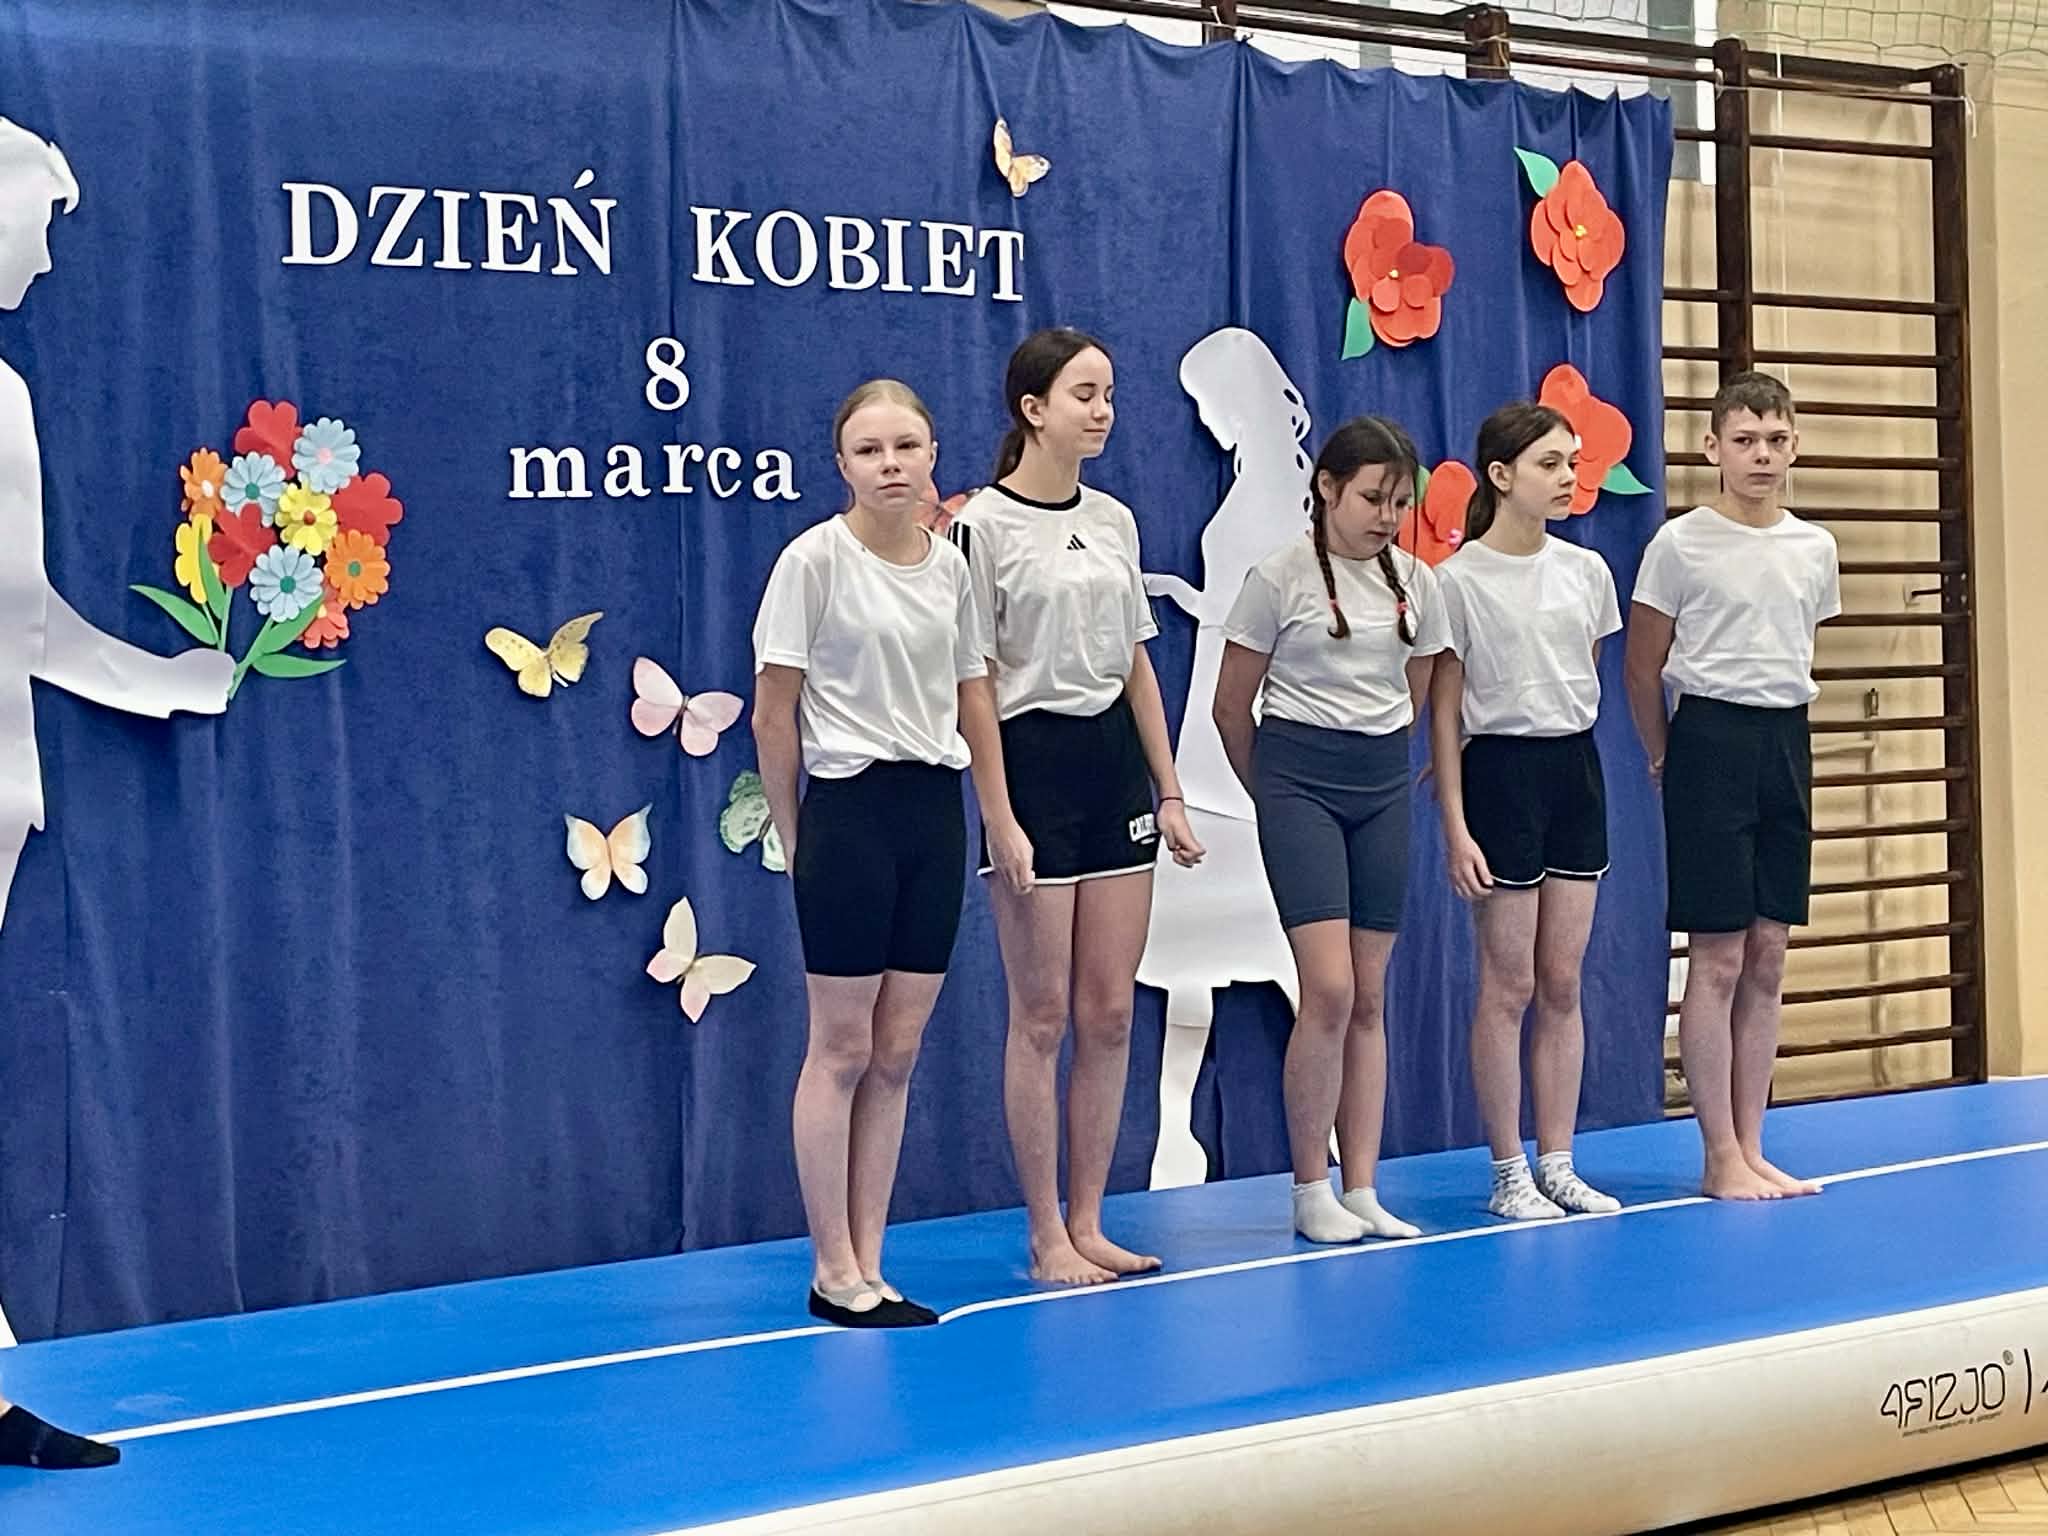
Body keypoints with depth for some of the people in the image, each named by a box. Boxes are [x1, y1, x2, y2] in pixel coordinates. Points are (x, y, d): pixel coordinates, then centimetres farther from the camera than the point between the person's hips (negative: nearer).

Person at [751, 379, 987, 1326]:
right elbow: (773, 716, -6)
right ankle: (833, 1271, 10)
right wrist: (795, 836, -3)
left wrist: (971, 811, 8)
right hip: (850, 808, -5)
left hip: (936, 811, 5)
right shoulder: (814, 559, -8)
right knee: (843, 1050, 1)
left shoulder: (950, 566, 8)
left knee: (897, 1054, 8)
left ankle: (867, 1266, 16)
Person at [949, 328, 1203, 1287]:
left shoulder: (1114, 520, 11)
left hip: (1115, 766, 6)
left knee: (1110, 1011, 7)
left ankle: (1088, 1223, 16)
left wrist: (1168, 791, 10)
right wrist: (1000, 820, -14)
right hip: (1033, 767, -6)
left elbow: (1135, 664, 14)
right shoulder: (982, 525, -8)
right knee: (1043, 1017, 0)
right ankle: (1047, 1237, 9)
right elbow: (975, 685, -11)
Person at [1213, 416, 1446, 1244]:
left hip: (1383, 786, 5)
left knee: (1369, 998, 6)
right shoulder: (1281, 575, -6)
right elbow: (1232, 707, 0)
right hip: (1298, 778, -5)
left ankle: (1361, 1191, 12)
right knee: (1329, 991, -13)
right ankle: (1311, 1191, 1)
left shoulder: (1415, 582, 7)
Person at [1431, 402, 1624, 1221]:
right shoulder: (1460, 579, -8)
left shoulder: (1586, 570, 7)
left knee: (1563, 984, 8)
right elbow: (1444, 710, -8)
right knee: (1509, 987, 0)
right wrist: (1455, 825, -11)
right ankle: (1509, 1173, 9)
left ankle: (1558, 1166, 16)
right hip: (1501, 769, -5)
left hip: (1576, 767, 5)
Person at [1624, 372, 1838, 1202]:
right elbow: (1643, 670, -1)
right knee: (1718, 956, -3)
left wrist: (1783, 732, 16)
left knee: (1768, 955, 8)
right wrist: (1667, 760, 4)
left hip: (1787, 742, 6)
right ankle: (1720, 1158, 4)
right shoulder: (1680, 544, -7)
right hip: (1711, 738, -6)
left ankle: (1752, 1149, 16)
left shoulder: (1814, 549, 8)